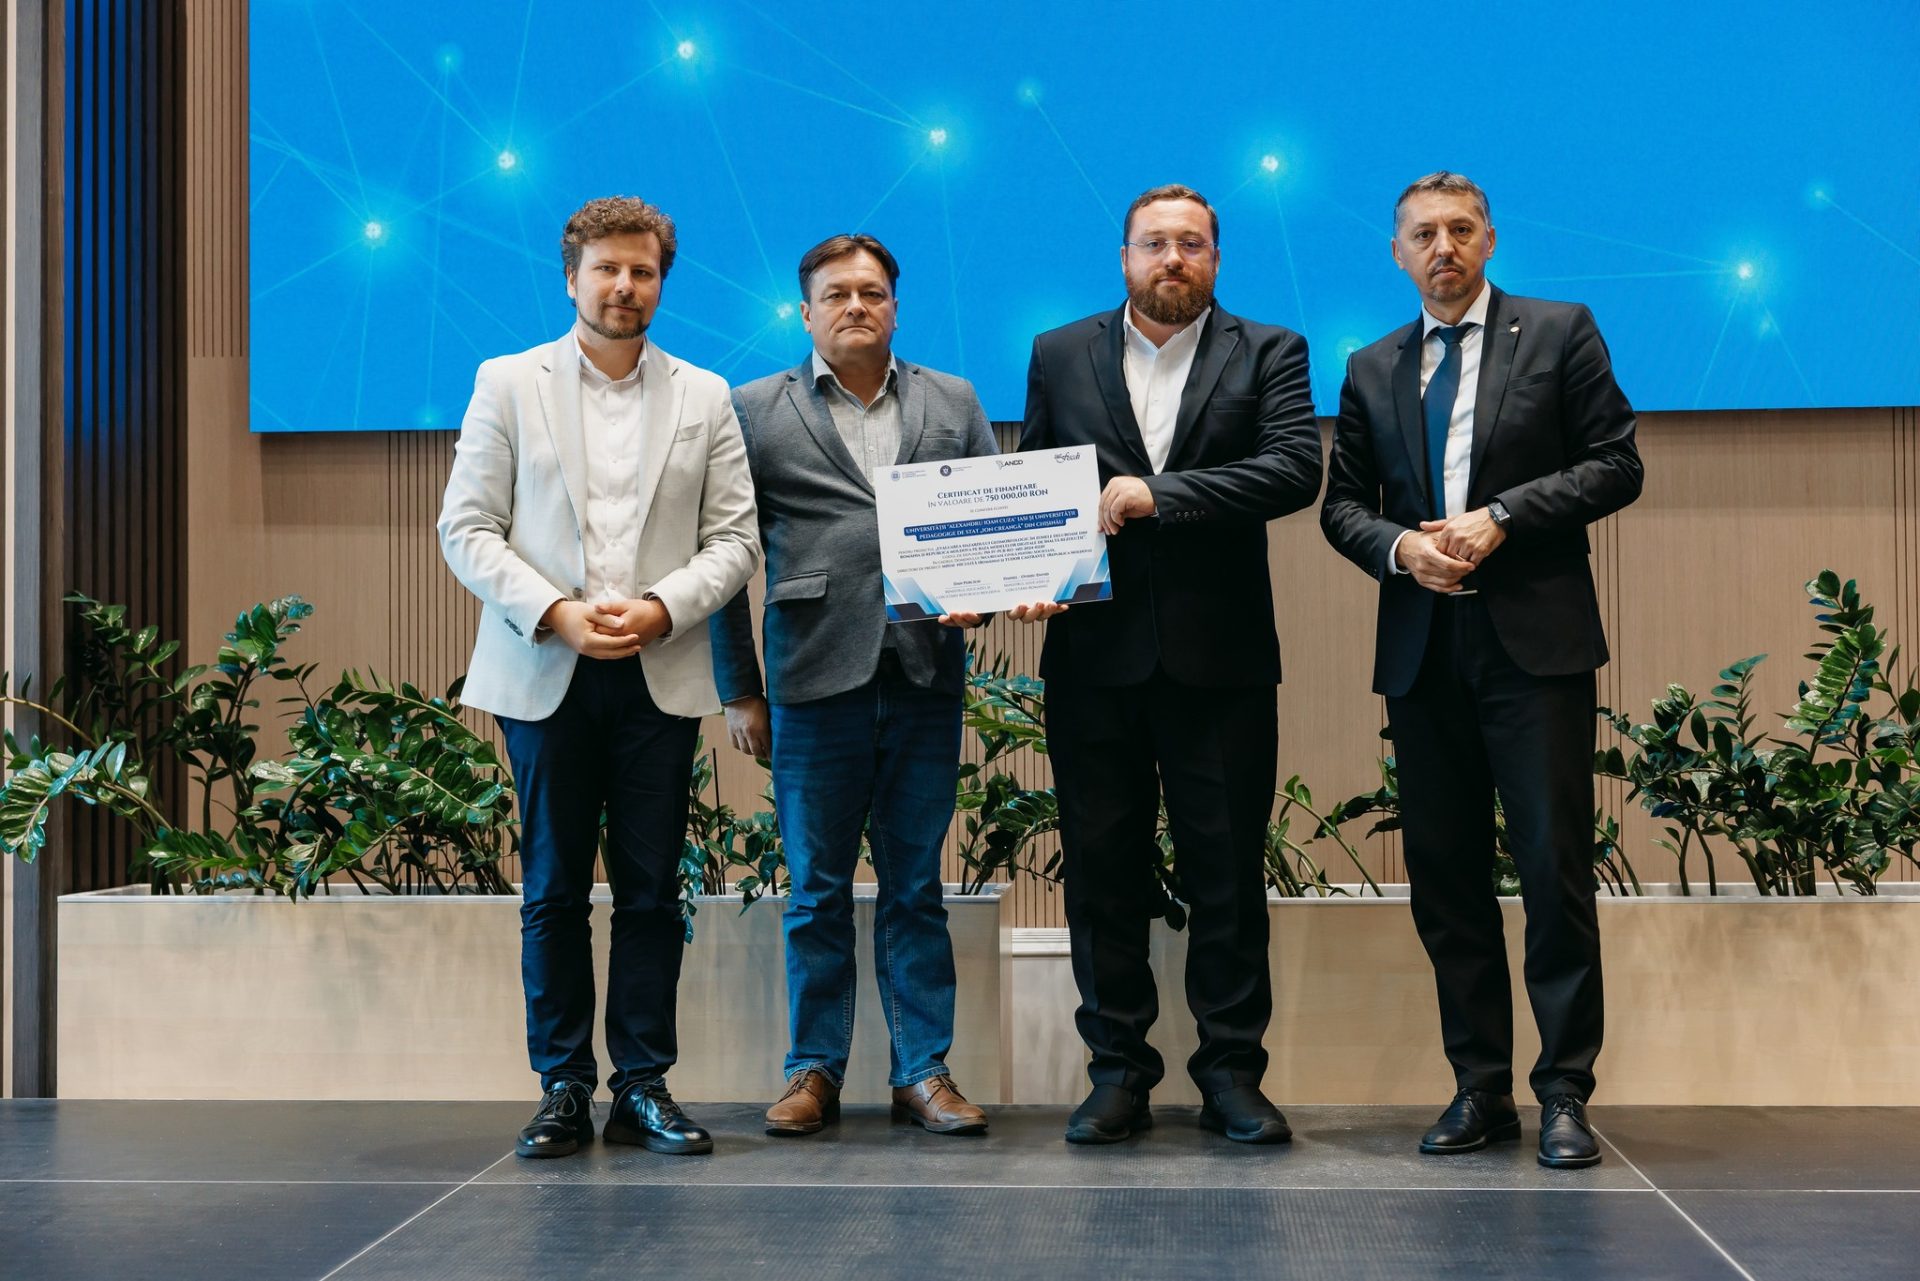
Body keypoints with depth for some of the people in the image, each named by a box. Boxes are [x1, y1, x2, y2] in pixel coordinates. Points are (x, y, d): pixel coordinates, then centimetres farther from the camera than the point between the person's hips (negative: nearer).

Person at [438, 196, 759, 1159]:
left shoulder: (704, 398, 11)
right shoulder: (508, 384, 7)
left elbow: (735, 539, 6)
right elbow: (467, 529, 2)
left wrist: (661, 608, -11)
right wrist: (555, 612, -12)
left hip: (661, 675, 1)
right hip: (544, 674, -1)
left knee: (651, 890, 2)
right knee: (554, 891, 3)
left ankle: (643, 1086, 10)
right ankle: (563, 1089, 10)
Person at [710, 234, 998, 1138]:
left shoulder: (954, 404, 14)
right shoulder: (756, 411, 8)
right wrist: (738, 690, 2)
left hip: (924, 674, 2)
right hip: (814, 679, -1)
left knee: (916, 886, 6)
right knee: (817, 889, 4)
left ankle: (923, 1071, 12)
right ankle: (814, 1070, 13)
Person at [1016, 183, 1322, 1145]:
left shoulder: (1267, 354, 5)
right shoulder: (1060, 356, 12)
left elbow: (1296, 469, -10)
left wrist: (1156, 497, -16)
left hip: (1219, 657, -1)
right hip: (1096, 653, 2)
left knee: (1228, 872, 2)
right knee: (1102, 870, 5)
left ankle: (1231, 1072, 12)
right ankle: (1118, 1071, 14)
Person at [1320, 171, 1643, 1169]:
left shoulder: (1559, 333, 5)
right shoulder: (1372, 370, 15)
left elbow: (1616, 465, -1)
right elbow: (1342, 502, 14)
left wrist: (1504, 517, -12)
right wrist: (1399, 546, -6)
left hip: (1535, 638, -4)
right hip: (1422, 647, 4)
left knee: (1554, 864, -6)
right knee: (1443, 872, 6)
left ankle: (1563, 1094, 2)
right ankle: (1479, 1087, 14)